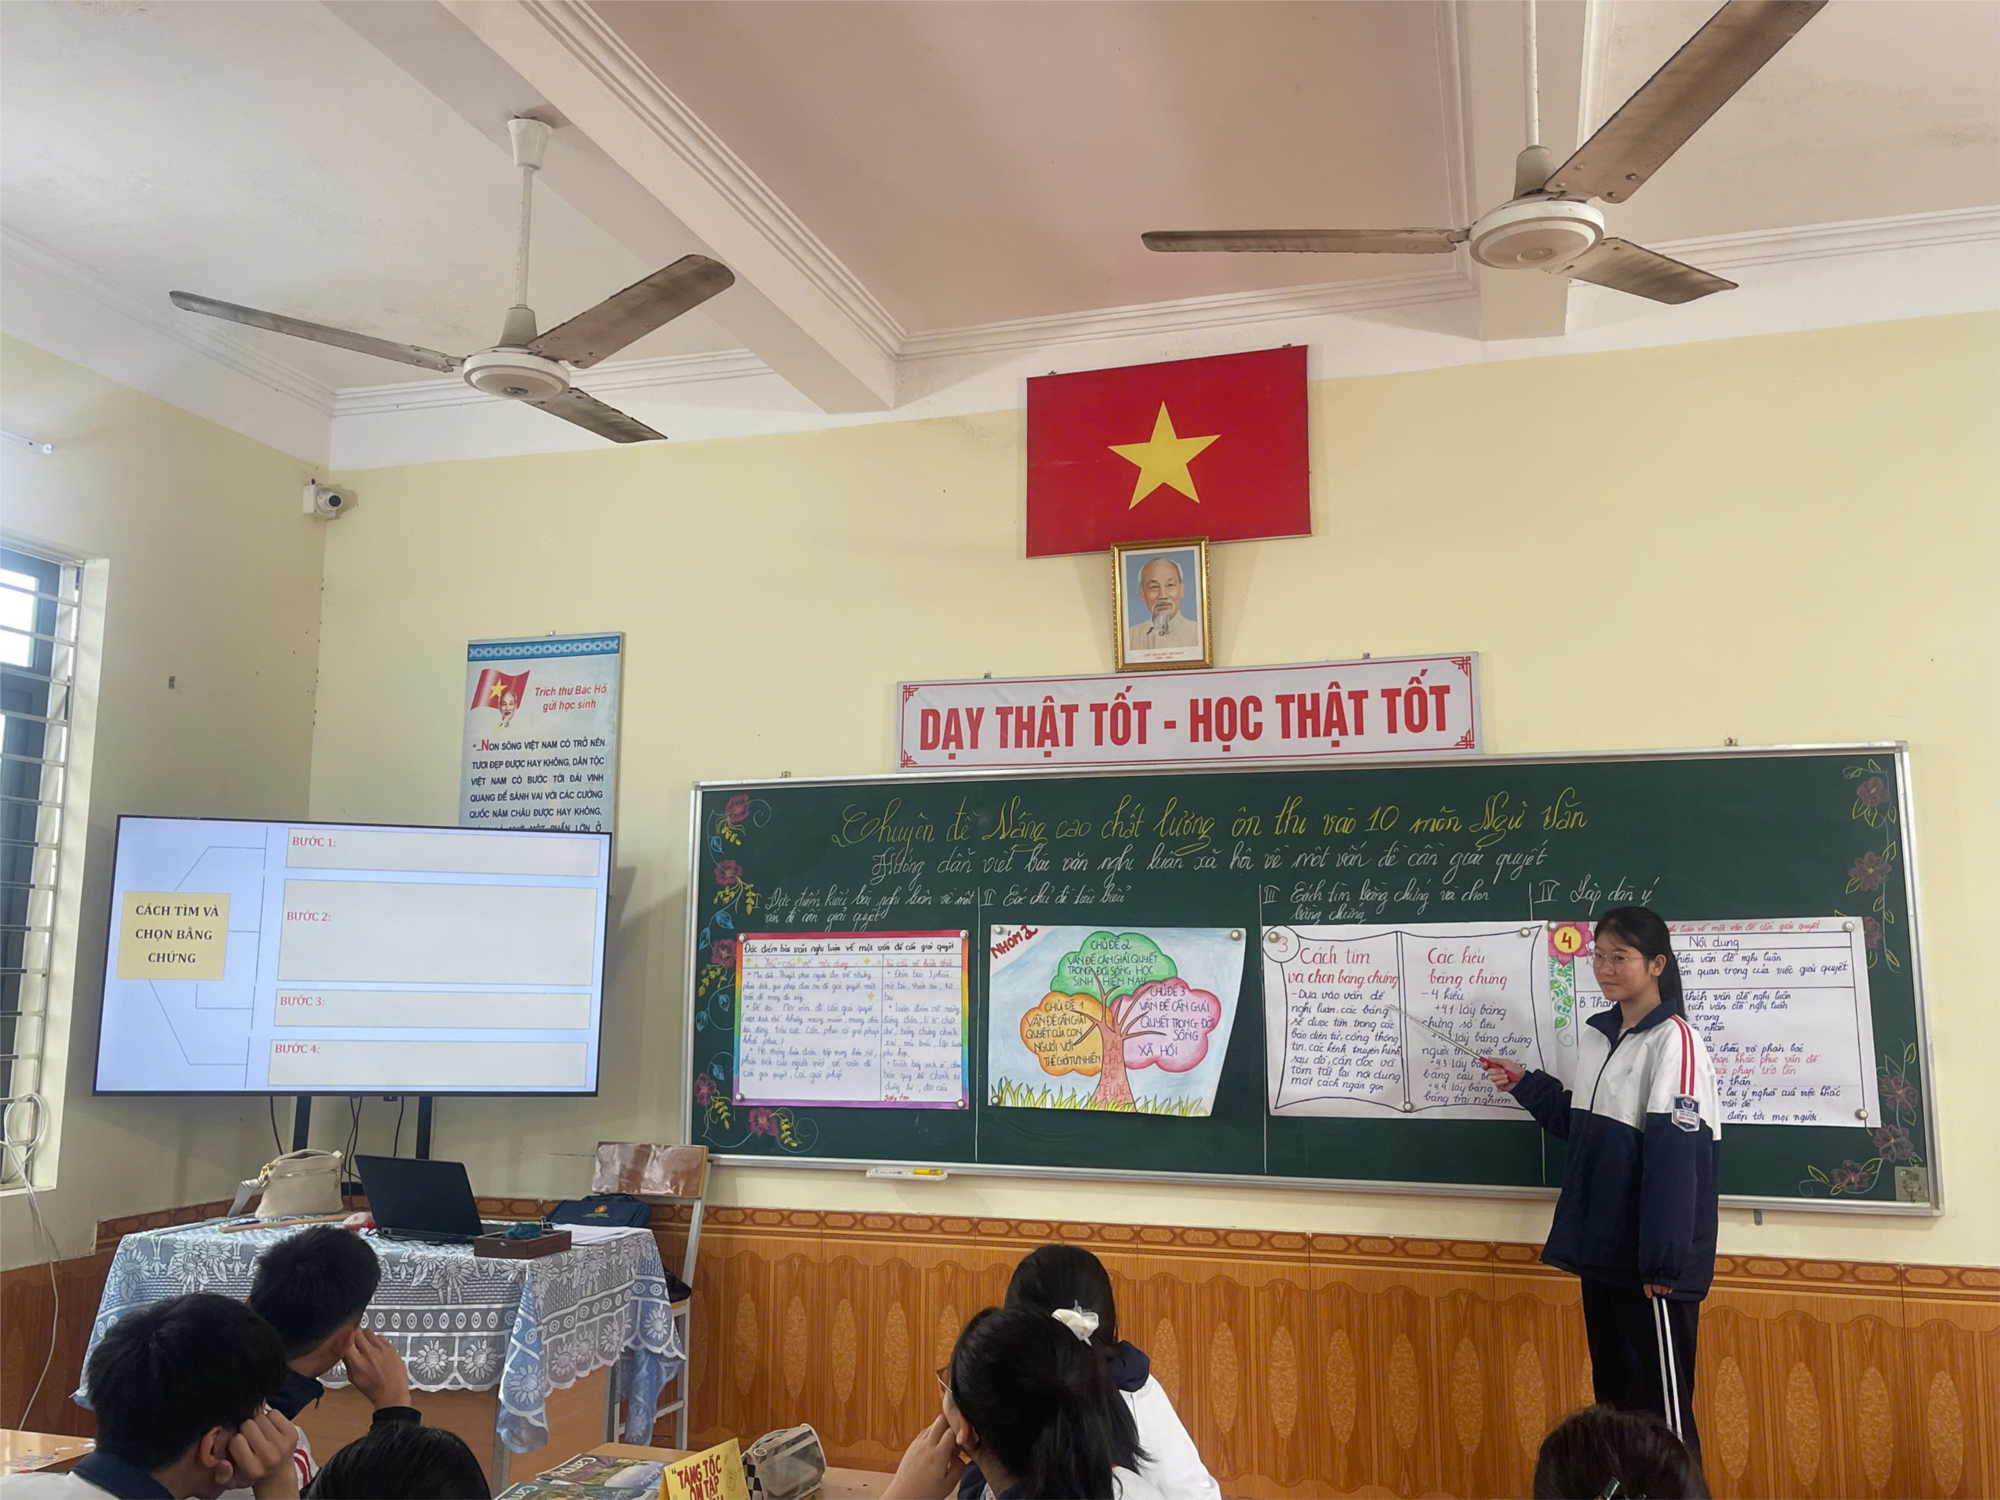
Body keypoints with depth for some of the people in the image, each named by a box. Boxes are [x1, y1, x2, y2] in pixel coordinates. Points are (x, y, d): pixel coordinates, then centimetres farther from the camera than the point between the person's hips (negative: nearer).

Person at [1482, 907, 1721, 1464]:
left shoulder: (1672, 1041, -14)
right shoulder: (1595, 1037, 10)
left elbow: (1676, 1157, -19)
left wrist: (1663, 1260, -21)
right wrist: (1525, 1085, 12)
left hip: (1649, 1257, -8)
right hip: (1602, 1247, 8)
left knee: (1661, 1404, 3)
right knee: (1613, 1394, 17)